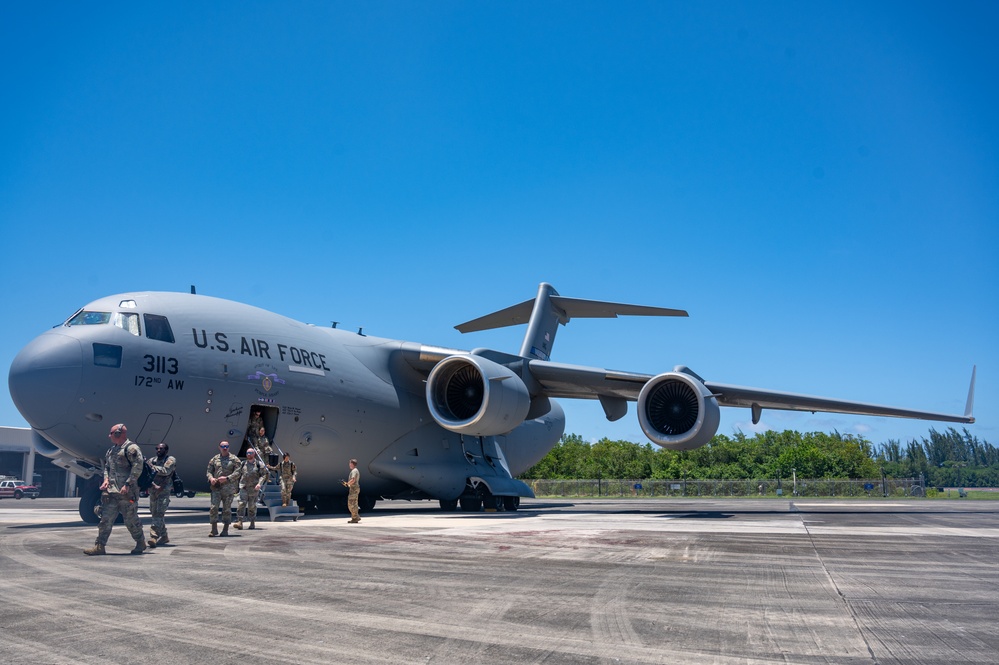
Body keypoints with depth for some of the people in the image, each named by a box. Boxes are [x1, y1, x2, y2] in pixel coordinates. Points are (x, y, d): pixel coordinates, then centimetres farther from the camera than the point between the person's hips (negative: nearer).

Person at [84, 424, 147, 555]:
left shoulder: (131, 448, -9)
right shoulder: (111, 450, 19)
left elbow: (137, 468, -16)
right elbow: (107, 466, 24)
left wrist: (127, 484, -21)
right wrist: (106, 479, 4)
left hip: (126, 492, -8)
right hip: (111, 490, 8)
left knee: (131, 519, 1)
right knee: (105, 518, 3)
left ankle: (141, 543, 17)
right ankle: (99, 546, 5)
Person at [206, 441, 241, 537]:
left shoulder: (234, 459, 2)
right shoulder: (214, 459, 12)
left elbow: (238, 472, -6)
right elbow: (209, 471, 12)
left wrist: (227, 478, -18)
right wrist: (211, 478, -9)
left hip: (228, 488, -2)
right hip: (216, 487, 2)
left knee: (227, 509, 2)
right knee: (213, 508, -5)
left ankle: (225, 530, 10)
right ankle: (214, 530, 2)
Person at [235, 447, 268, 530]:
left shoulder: (259, 464, 0)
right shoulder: (243, 463, 10)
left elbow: (264, 475, -4)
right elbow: (239, 474, 20)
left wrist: (259, 483, -17)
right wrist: (238, 484, 15)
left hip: (254, 488, -2)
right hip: (243, 487, 2)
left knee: (252, 506, 5)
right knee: (241, 504, -11)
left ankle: (252, 523, 17)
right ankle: (239, 522, -16)